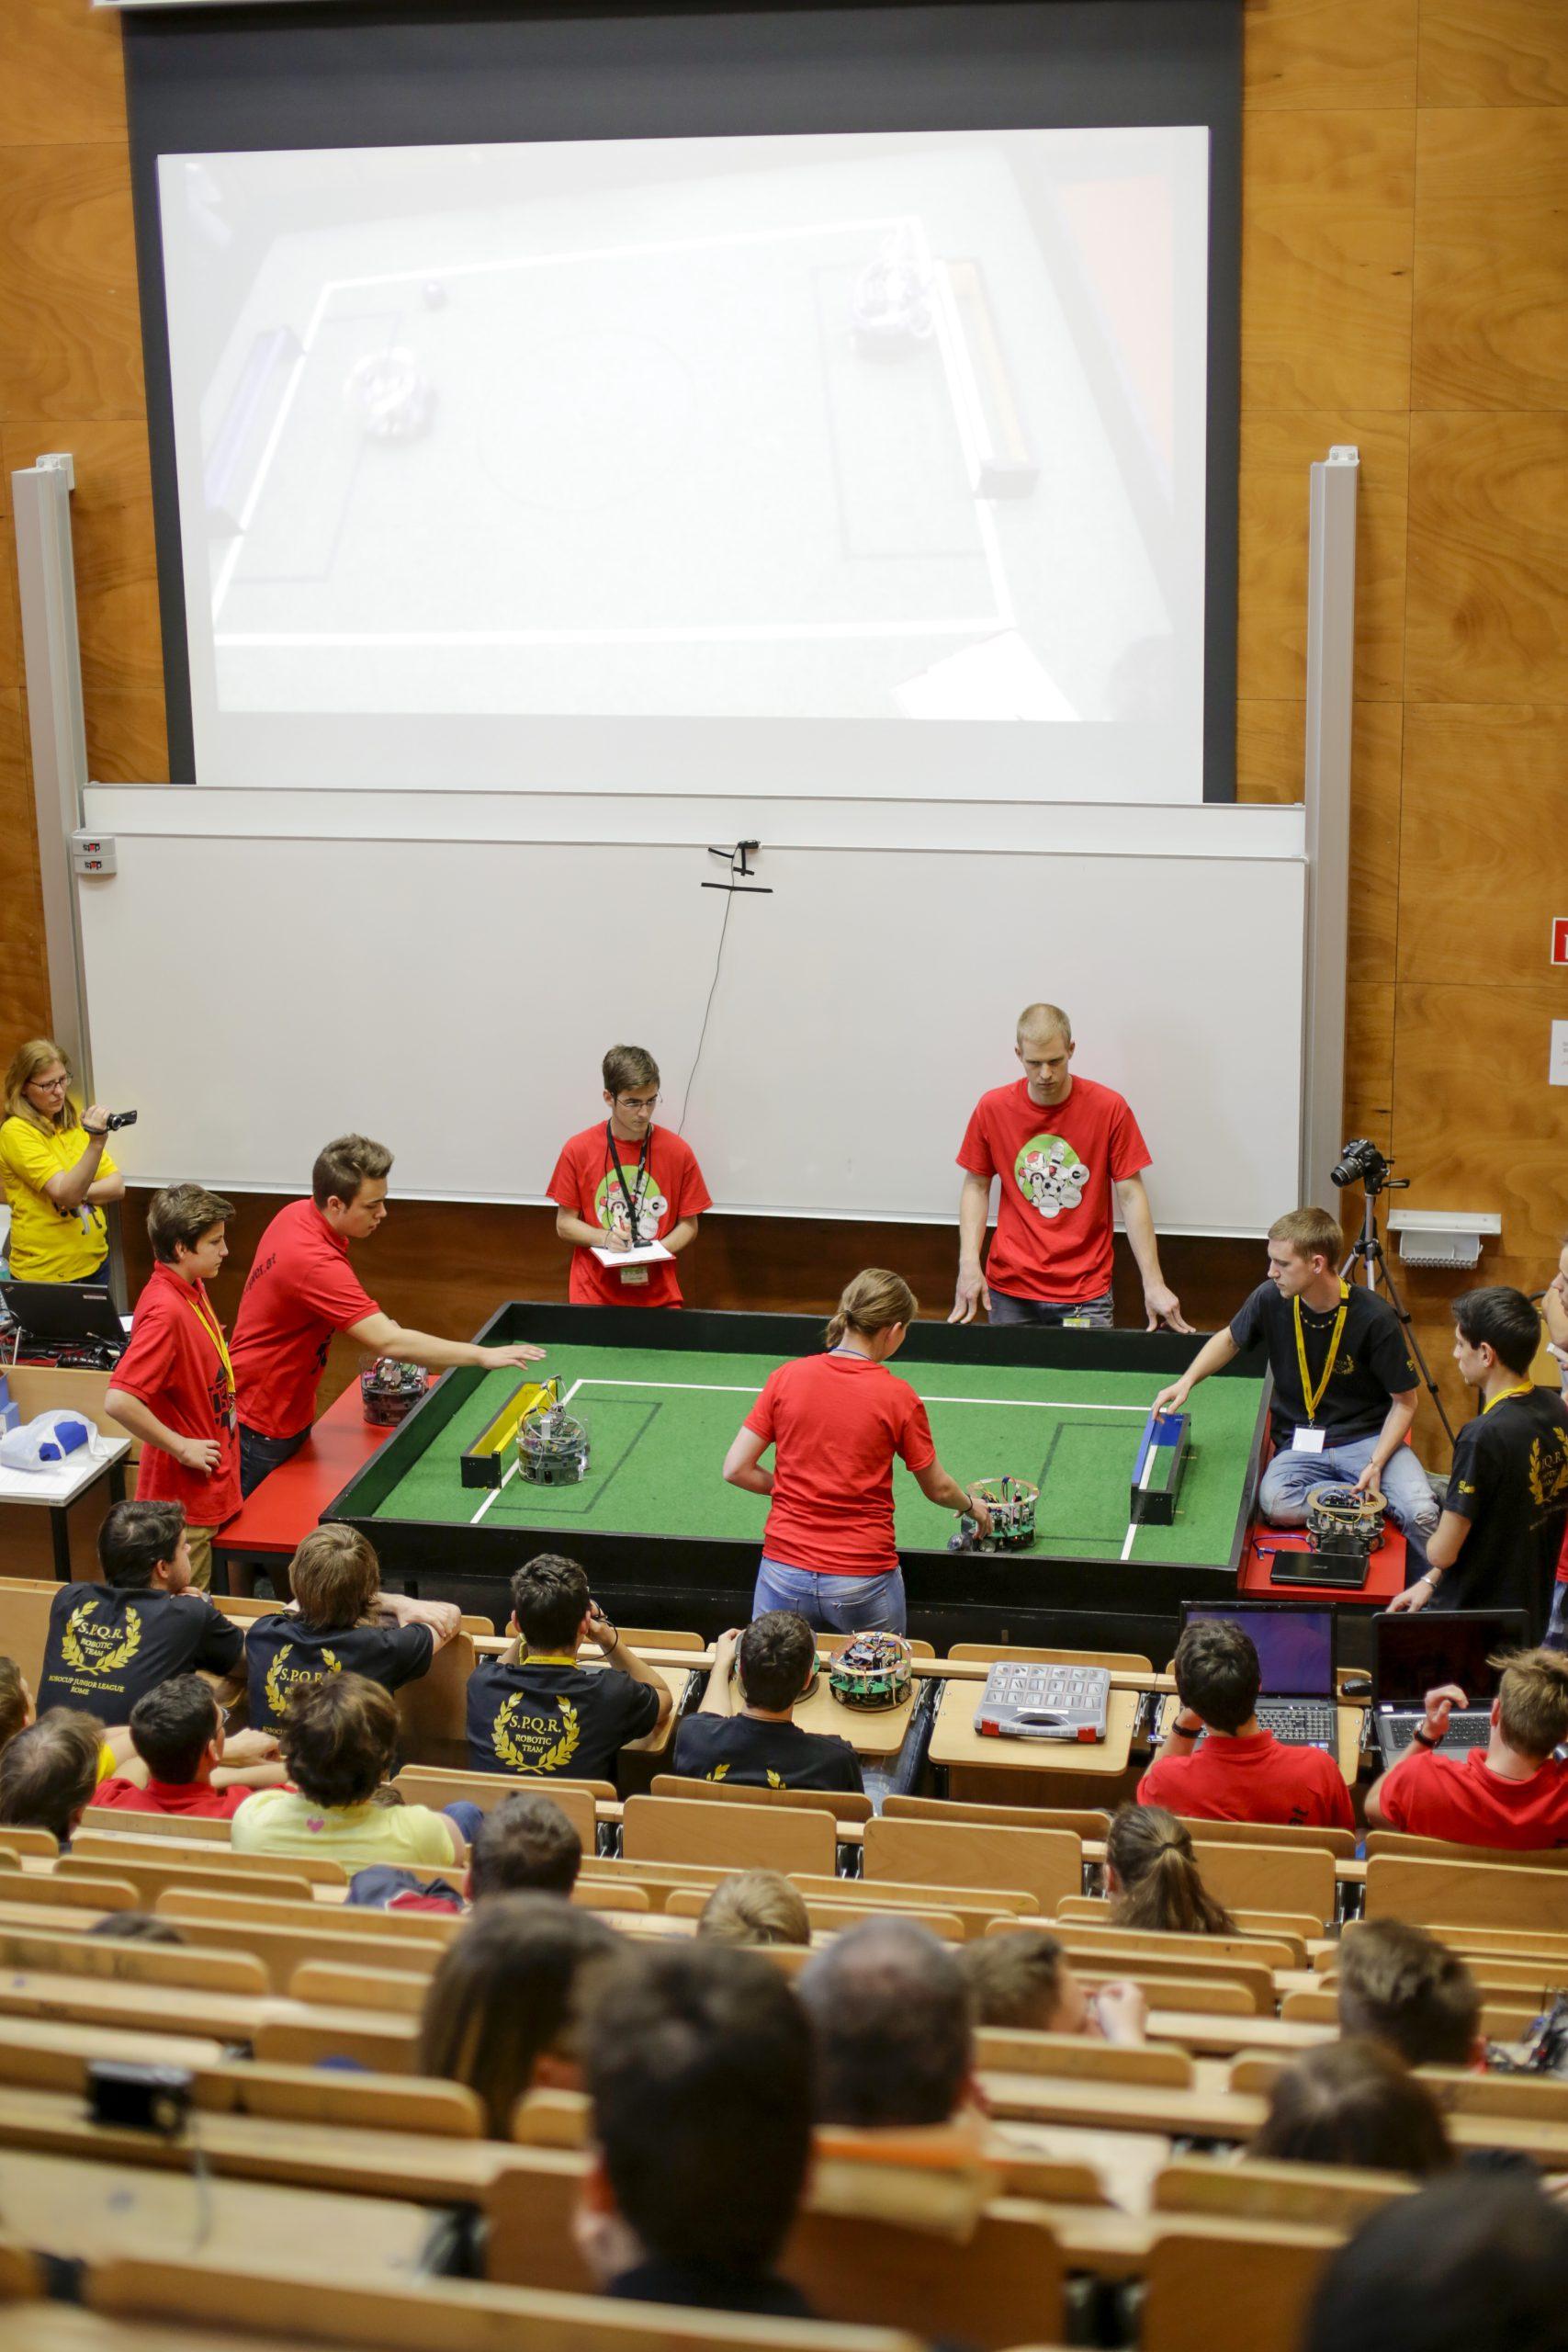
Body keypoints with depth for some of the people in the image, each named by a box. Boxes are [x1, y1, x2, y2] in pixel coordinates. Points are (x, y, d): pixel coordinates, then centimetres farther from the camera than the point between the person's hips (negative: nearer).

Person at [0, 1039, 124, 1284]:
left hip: (94, 1264, 6)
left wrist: (79, 1194, -14)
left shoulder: (76, 1122, 8)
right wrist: (96, 1141, -36)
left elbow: (117, 1187, 5)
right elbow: (66, 1193, -23)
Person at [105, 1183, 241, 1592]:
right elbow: (118, 1401, -33)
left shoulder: (193, 1289, 5)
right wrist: (181, 1448, -23)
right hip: (186, 1493, -9)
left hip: (211, 1484, 9)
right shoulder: (165, 1310, -25)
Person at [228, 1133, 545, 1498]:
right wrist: (482, 1355, -32)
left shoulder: (299, 1214, -2)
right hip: (260, 1426, -9)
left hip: (290, 1411, 9)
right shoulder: (314, 1262, -32)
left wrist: (371, 1321, 1)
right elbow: (388, 1343, -35)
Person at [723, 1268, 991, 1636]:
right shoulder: (898, 1397, -7)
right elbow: (938, 1488, 6)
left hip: (784, 1571, 2)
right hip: (863, 1576, -2)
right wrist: (971, 1505, 27)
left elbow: (736, 1469, -1)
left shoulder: (787, 1377, -2)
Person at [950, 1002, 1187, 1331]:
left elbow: (1130, 1196, -3)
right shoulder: (992, 1109, -1)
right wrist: (969, 1263, -4)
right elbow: (976, 1186, 9)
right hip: (1010, 1292, 1)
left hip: (1086, 1293, -1)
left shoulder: (1109, 1109, -6)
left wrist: (1154, 1284, -7)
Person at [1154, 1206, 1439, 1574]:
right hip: (1301, 1443, 3)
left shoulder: (1375, 1318, -16)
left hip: (1367, 1437, -2)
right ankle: (1379, 1500, -13)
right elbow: (1230, 1339, 16)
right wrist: (1186, 1381, -1)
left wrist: (1376, 1463, -19)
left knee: (1421, 1514, -31)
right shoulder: (1270, 1300, -7)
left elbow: (1404, 1402, -5)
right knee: (1273, 1502, -32)